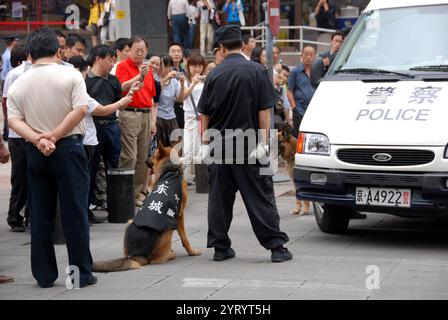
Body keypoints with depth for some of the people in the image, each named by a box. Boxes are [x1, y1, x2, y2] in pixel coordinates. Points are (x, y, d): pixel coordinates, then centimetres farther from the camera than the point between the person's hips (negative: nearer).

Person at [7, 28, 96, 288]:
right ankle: (82, 273, 5)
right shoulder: (70, 75, -5)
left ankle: (44, 275, 12)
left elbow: (14, 120, -5)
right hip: (68, 149, -3)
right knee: (75, 212, 2)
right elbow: (81, 110, -15)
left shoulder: (19, 84, 4)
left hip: (36, 153, 3)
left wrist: (38, 139, -14)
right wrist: (54, 136, -13)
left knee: (41, 215, 9)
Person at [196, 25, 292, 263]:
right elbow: (264, 111, -8)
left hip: (219, 147, 2)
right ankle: (276, 247, -2)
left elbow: (205, 114, 5)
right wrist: (263, 142, -6)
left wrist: (205, 143, 10)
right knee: (260, 198, 0)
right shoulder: (256, 71, -5)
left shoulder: (214, 75, 2)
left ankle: (220, 247, 12)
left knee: (219, 198, 10)